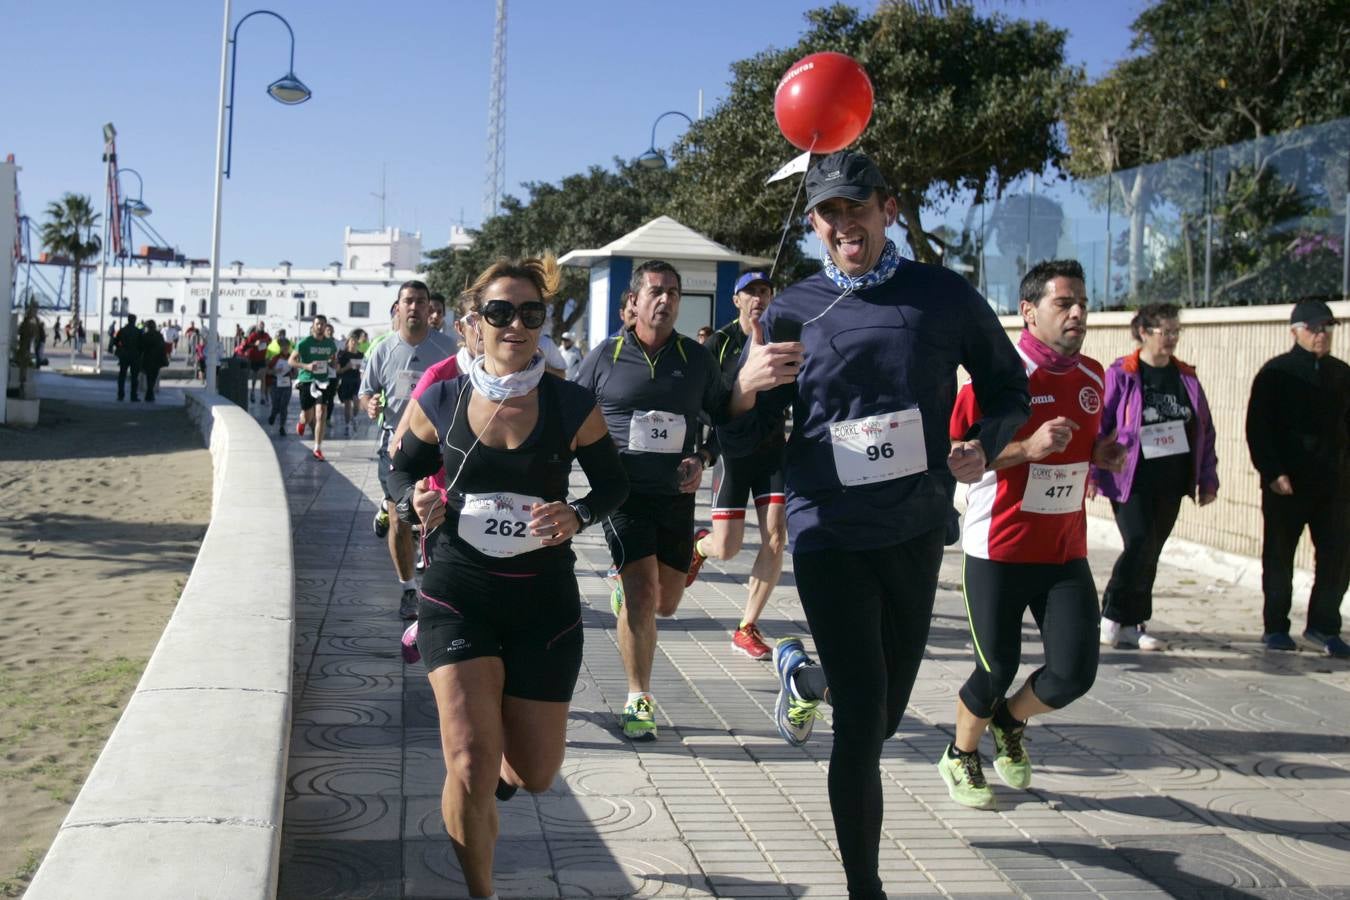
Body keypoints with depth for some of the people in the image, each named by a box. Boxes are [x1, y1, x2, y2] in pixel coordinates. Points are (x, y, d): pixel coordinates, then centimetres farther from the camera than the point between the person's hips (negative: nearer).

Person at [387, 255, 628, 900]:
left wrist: (578, 516, -14)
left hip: (545, 600, 1)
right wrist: (415, 503, -11)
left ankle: (501, 768, 48)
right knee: (472, 769, -12)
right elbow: (401, 469, 11)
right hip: (457, 595, -1)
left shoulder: (572, 407, -6)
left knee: (535, 774, 9)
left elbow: (613, 482, 7)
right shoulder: (440, 401, -4)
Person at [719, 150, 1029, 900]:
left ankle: (803, 672, 49)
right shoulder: (791, 315, -2)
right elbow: (741, 443, 1)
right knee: (864, 722, -8)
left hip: (917, 530, 2)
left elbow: (1007, 384, 12)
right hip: (829, 534, -2)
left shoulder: (945, 296, -2)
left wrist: (984, 444, -8)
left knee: (885, 714, 16)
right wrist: (746, 386, -21)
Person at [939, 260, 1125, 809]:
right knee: (997, 670, 2)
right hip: (999, 551, -5)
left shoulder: (1092, 377, 8)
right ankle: (960, 757, 31)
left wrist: (1101, 456, 3)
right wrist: (1028, 447, -25)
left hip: (1066, 552, 6)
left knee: (1075, 672, -3)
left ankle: (1009, 723, 30)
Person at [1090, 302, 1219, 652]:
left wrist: (1207, 478, 10)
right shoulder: (1121, 375, -5)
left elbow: (1205, 430, 14)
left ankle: (1132, 625, 17)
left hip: (1170, 482, 5)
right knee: (1139, 547, -13)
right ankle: (1112, 617, 2)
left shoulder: (1186, 377, 10)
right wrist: (1093, 473, -11)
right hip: (1132, 481, -5)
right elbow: (1098, 425, -6)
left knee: (1149, 553, 9)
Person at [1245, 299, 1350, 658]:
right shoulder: (1276, 373, -2)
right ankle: (1276, 627, 16)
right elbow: (1257, 428, -6)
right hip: (1286, 483, -4)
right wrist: (1272, 472, -14)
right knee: (1279, 557, 5)